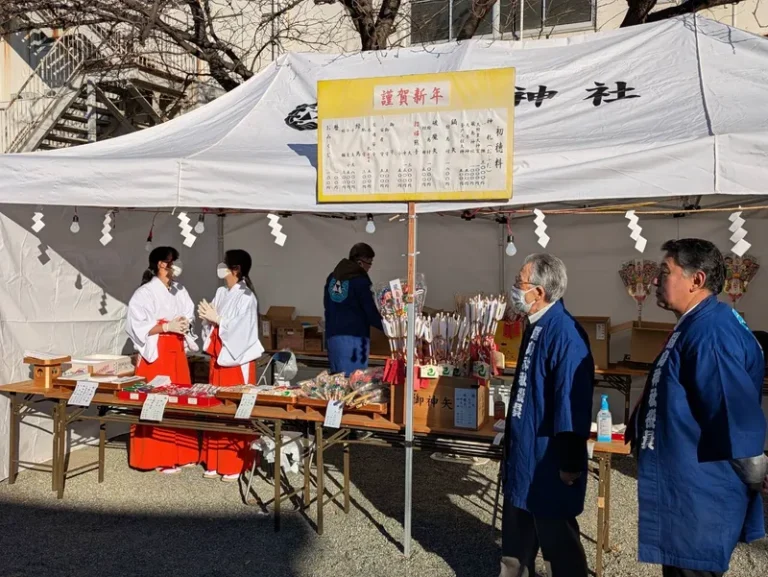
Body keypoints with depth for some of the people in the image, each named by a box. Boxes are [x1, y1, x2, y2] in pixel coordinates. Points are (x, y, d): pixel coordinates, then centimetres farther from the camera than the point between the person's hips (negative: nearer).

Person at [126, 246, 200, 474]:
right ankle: (159, 457, 8)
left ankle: (180, 454, 21)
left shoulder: (179, 290, 10)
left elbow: (189, 316, 17)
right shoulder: (145, 293, -11)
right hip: (156, 353, -7)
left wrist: (185, 324, -5)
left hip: (177, 352, 7)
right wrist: (167, 326, -20)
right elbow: (137, 327, -16)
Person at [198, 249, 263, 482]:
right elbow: (214, 325, 13)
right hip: (218, 358, 8)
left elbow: (239, 330, -19)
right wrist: (207, 317, -6)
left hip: (237, 360, -8)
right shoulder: (221, 293, 10)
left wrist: (217, 319, -16)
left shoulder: (246, 297, -13)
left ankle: (236, 464, 10)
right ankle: (215, 462, 20)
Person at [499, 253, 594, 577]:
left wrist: (570, 464, -20)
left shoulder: (565, 334, -24)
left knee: (557, 541, 8)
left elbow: (573, 401, -24)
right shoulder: (536, 326, 6)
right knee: (517, 534, 21)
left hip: (549, 459, -9)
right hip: (524, 451, 9)